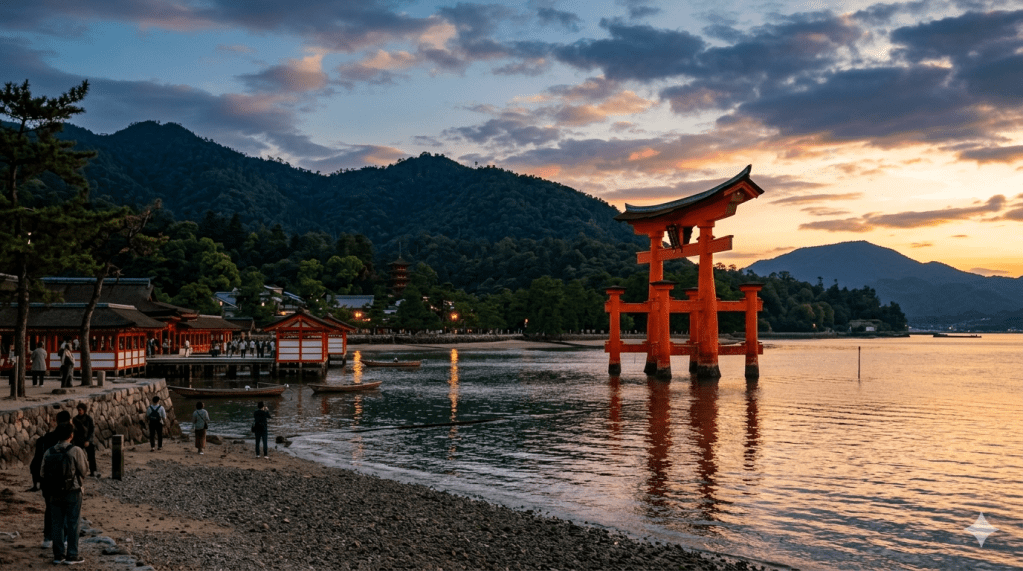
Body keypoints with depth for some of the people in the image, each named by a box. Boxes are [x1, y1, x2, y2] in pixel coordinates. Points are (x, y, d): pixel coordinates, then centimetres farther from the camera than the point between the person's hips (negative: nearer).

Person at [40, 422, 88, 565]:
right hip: (72, 492, -4)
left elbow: (42, 473, 0)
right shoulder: (76, 451, -13)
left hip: (54, 493, 4)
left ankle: (58, 555, 16)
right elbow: (82, 472, -9)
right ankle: (71, 555, 7)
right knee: (72, 524, 4)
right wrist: (81, 485, 11)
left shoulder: (49, 452, -2)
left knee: (57, 524, 12)